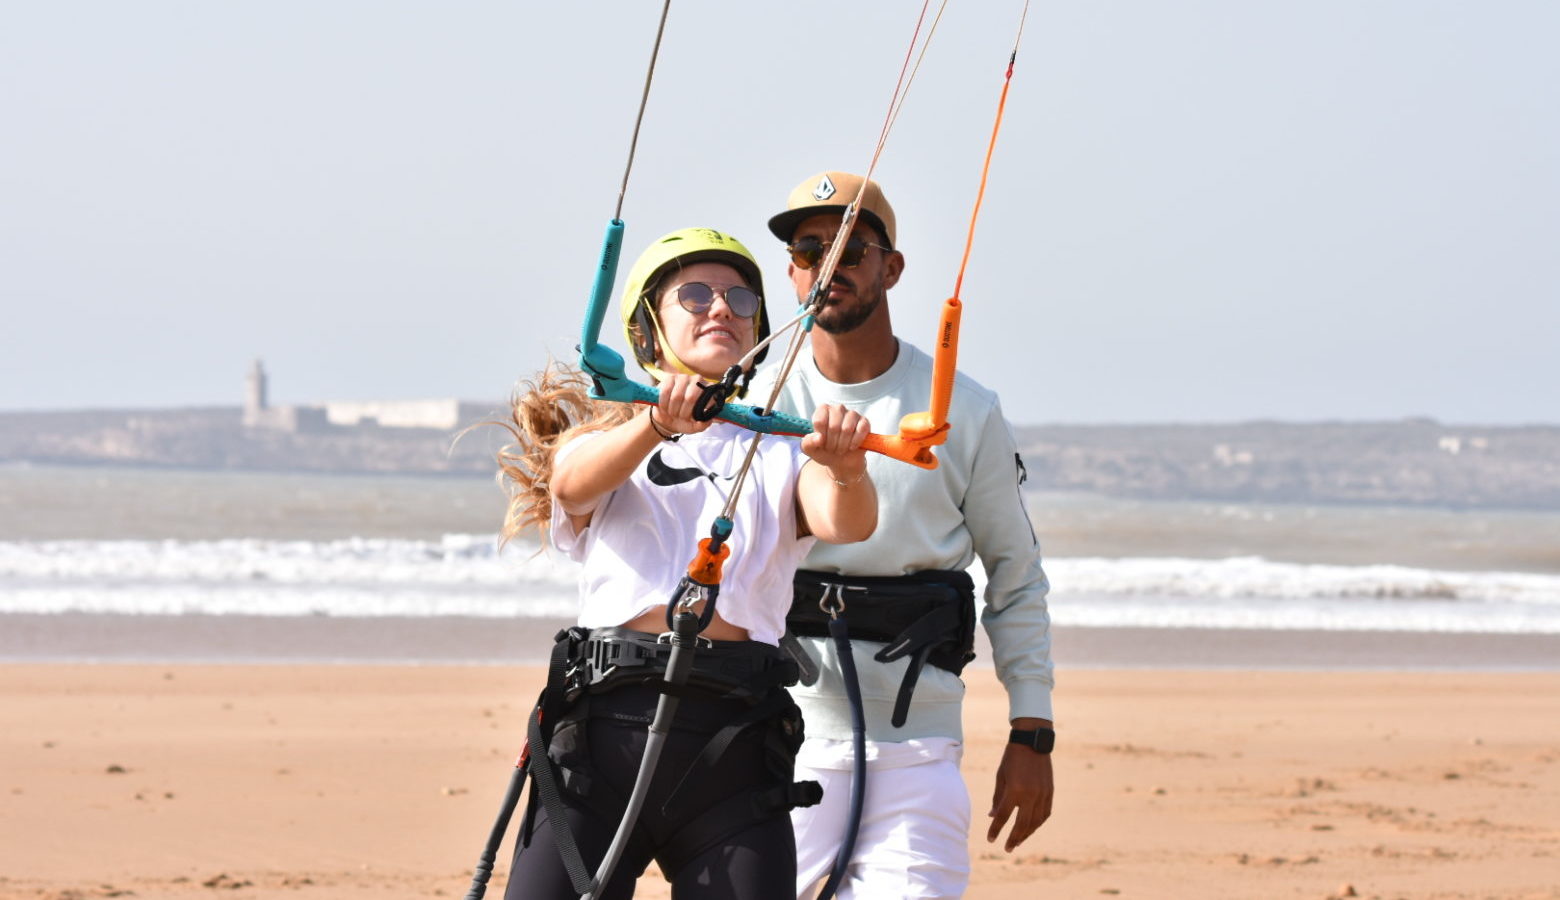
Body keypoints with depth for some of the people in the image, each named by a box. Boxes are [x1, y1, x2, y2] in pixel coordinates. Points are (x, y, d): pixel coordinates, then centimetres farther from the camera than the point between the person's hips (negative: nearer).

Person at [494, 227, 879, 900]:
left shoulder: (780, 452, 18)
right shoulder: (603, 434, 17)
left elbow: (845, 524, -3)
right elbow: (573, 482, -8)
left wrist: (845, 469, -27)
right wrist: (658, 425, -29)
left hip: (736, 742, 1)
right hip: (607, 722, -1)